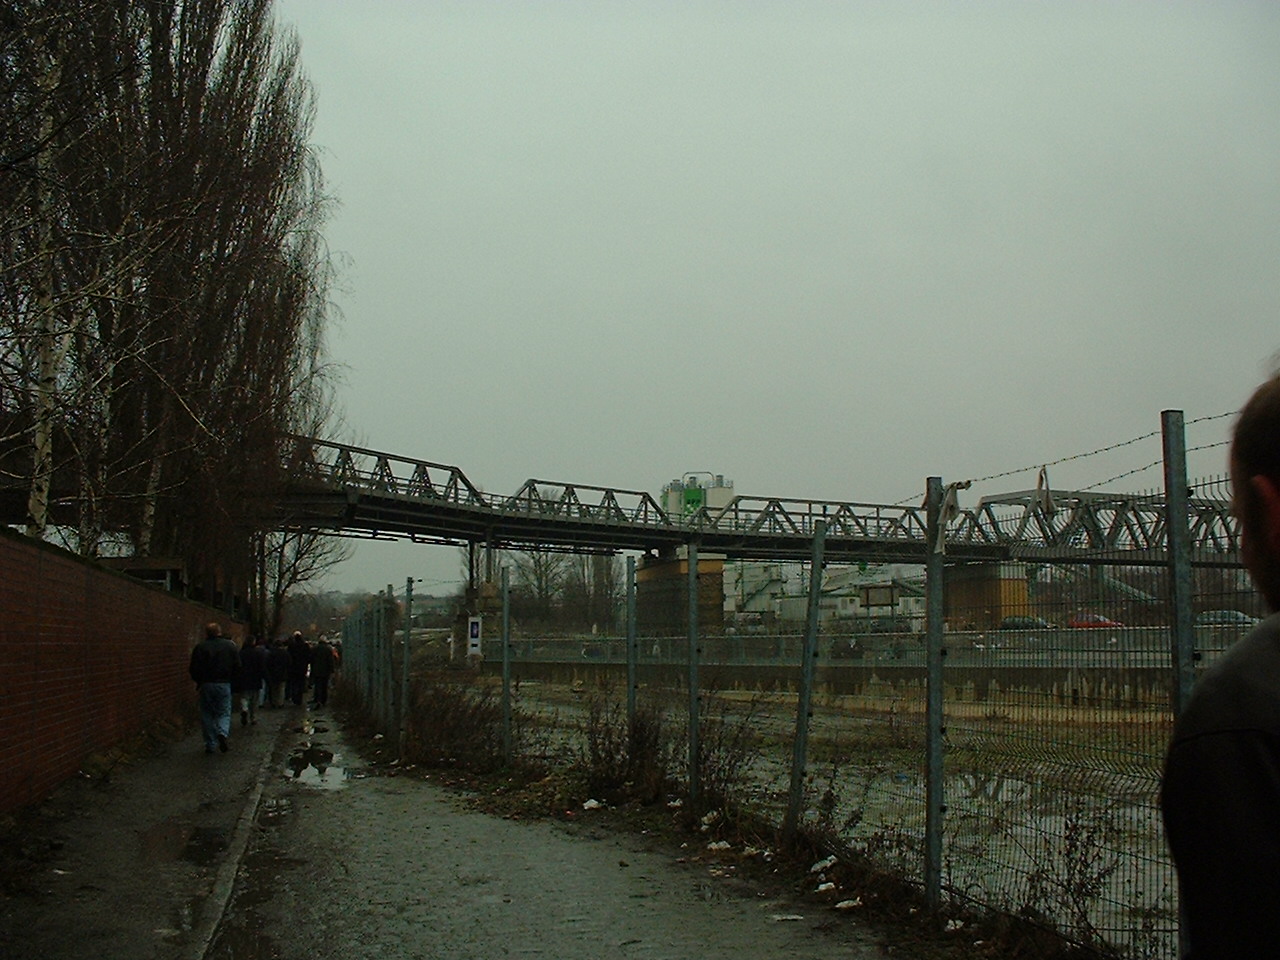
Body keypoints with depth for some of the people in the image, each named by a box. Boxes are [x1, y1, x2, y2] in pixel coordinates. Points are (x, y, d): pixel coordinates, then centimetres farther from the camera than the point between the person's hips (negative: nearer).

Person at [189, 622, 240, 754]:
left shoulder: (200, 647, -4)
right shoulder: (231, 646, 1)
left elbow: (194, 669, -4)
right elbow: (238, 667, 1)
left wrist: (199, 681, 14)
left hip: (206, 685, -1)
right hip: (224, 684, 1)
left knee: (207, 714, 9)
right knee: (224, 712, 10)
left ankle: (210, 745, 7)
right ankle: (223, 733, -19)